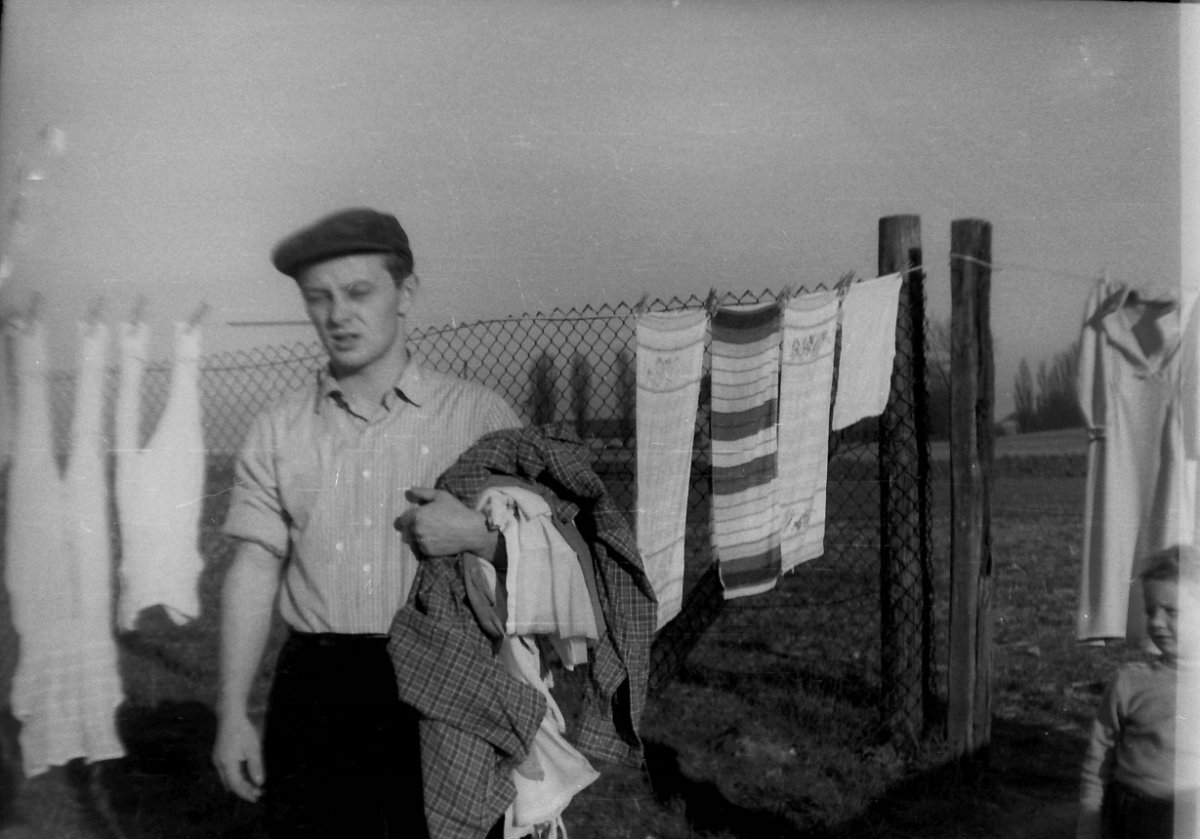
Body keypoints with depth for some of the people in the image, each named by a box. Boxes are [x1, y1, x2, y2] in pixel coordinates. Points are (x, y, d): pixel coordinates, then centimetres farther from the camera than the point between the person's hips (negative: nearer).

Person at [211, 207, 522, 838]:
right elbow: (256, 569, 5)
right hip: (316, 689, 2)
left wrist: (478, 536, -17)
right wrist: (232, 712, 2)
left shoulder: (480, 416, -1)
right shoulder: (277, 430, 5)